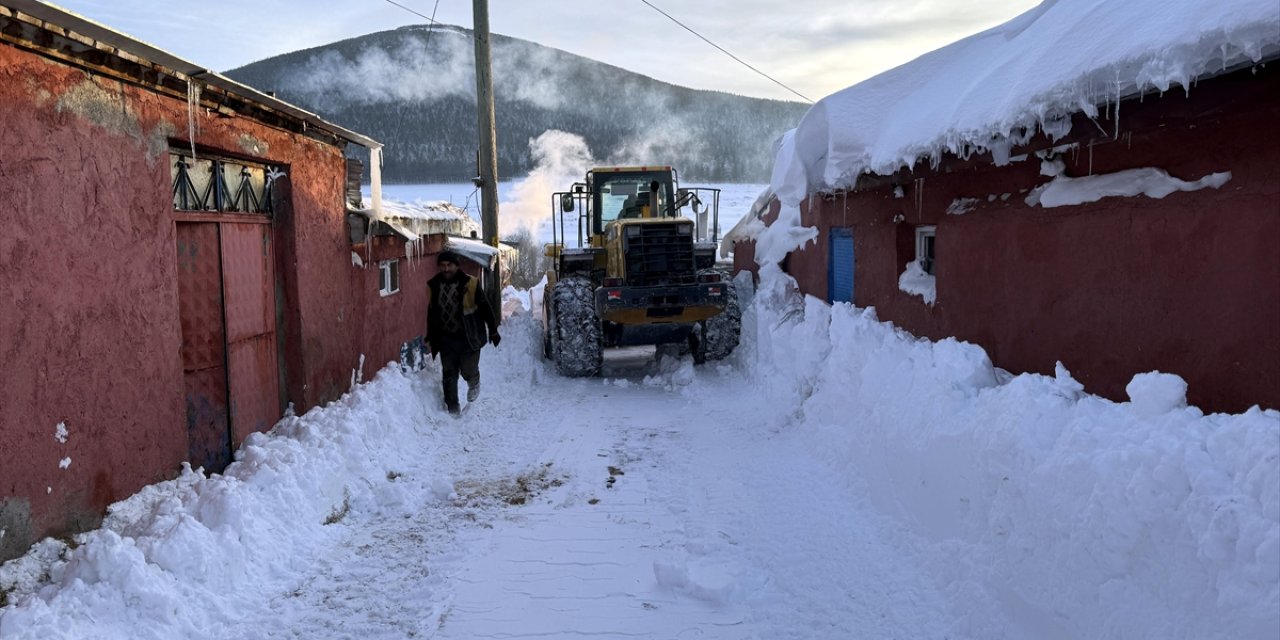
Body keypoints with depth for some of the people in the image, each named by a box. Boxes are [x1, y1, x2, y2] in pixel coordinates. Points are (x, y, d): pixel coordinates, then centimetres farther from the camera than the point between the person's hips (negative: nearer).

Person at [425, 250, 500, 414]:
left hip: (468, 338, -3)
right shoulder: (433, 286, 3)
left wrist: (493, 331, 0)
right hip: (446, 338, 3)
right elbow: (431, 314, 15)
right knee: (448, 374, 4)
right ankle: (453, 407, 17)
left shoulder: (470, 284, -8)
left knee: (468, 371, -5)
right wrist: (430, 338, 19)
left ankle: (474, 383, 31)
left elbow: (485, 308, -1)